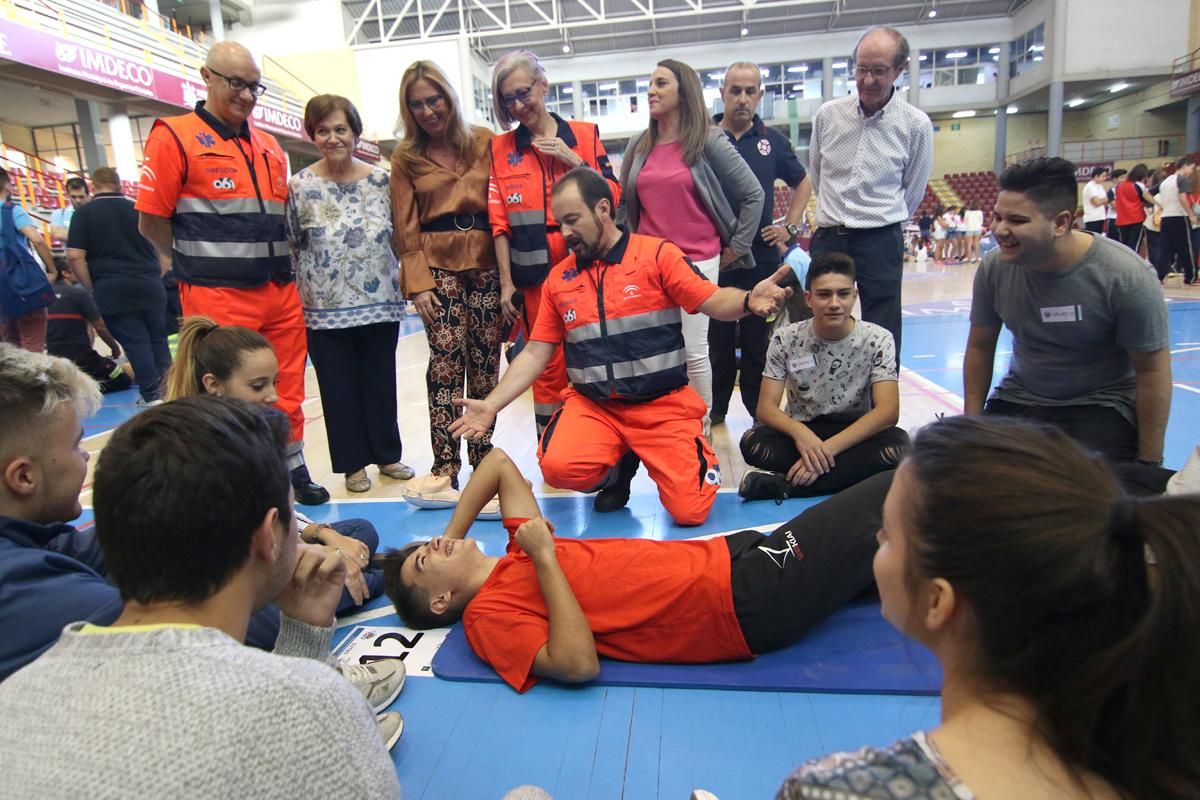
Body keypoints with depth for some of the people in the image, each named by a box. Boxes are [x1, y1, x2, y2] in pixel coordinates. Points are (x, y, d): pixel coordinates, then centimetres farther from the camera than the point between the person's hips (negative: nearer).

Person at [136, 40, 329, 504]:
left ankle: (292, 471, 24)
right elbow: (151, 221, -3)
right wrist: (204, 265, 4)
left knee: (287, 394, 11)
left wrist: (278, 268, 11)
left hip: (281, 294, 6)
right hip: (218, 300, -5)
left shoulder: (269, 147, 16)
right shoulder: (175, 136, -2)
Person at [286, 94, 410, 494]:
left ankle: (387, 455, 28)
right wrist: (297, 299, -3)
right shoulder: (300, 187, -4)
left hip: (381, 306, 2)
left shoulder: (382, 180, 2)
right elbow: (289, 248, -1)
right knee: (340, 389, 7)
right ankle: (353, 464, 22)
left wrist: (401, 277, 2)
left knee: (381, 383, 11)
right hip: (326, 312, -1)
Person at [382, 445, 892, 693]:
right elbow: (579, 664, -24)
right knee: (888, 499, -4)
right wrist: (546, 561, -19)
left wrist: (465, 537, 18)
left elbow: (499, 462, 23)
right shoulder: (488, 616, -8)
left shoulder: (519, 556, 14)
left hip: (732, 558, 8)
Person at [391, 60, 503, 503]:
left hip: (486, 263, 1)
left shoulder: (484, 141, 8)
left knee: (485, 361, 1)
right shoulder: (406, 156, 9)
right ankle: (445, 465, -5)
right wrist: (418, 282, -5)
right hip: (438, 264, -1)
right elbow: (407, 226, 5)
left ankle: (482, 455, 15)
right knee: (446, 359, -10)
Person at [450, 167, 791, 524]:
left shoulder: (658, 254, -4)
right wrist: (491, 406, 2)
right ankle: (618, 470, 9)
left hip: (664, 406, -2)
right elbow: (535, 353, 9)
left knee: (689, 511, -11)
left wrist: (748, 301, -34)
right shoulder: (558, 278, 6)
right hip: (592, 405, 3)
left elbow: (715, 302, -10)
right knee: (558, 467, -27)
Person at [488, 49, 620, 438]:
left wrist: (574, 162, -9)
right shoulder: (500, 149, 6)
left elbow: (613, 197, 3)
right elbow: (499, 223, 3)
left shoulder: (586, 135, 7)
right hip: (534, 276, 0)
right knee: (548, 368, 4)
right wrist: (506, 284, -1)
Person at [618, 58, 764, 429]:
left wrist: (735, 247, 2)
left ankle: (702, 424, 14)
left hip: (697, 262, -4)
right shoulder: (638, 147, 10)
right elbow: (624, 203, 20)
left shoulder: (708, 141, -2)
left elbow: (753, 194, 1)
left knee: (693, 350, -2)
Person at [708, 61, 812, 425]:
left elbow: (803, 183, 20)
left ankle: (760, 408, 19)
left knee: (758, 333, 7)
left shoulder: (772, 140, 7)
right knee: (716, 333, 6)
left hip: (761, 253, 2)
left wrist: (791, 226, 9)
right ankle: (715, 407, 19)